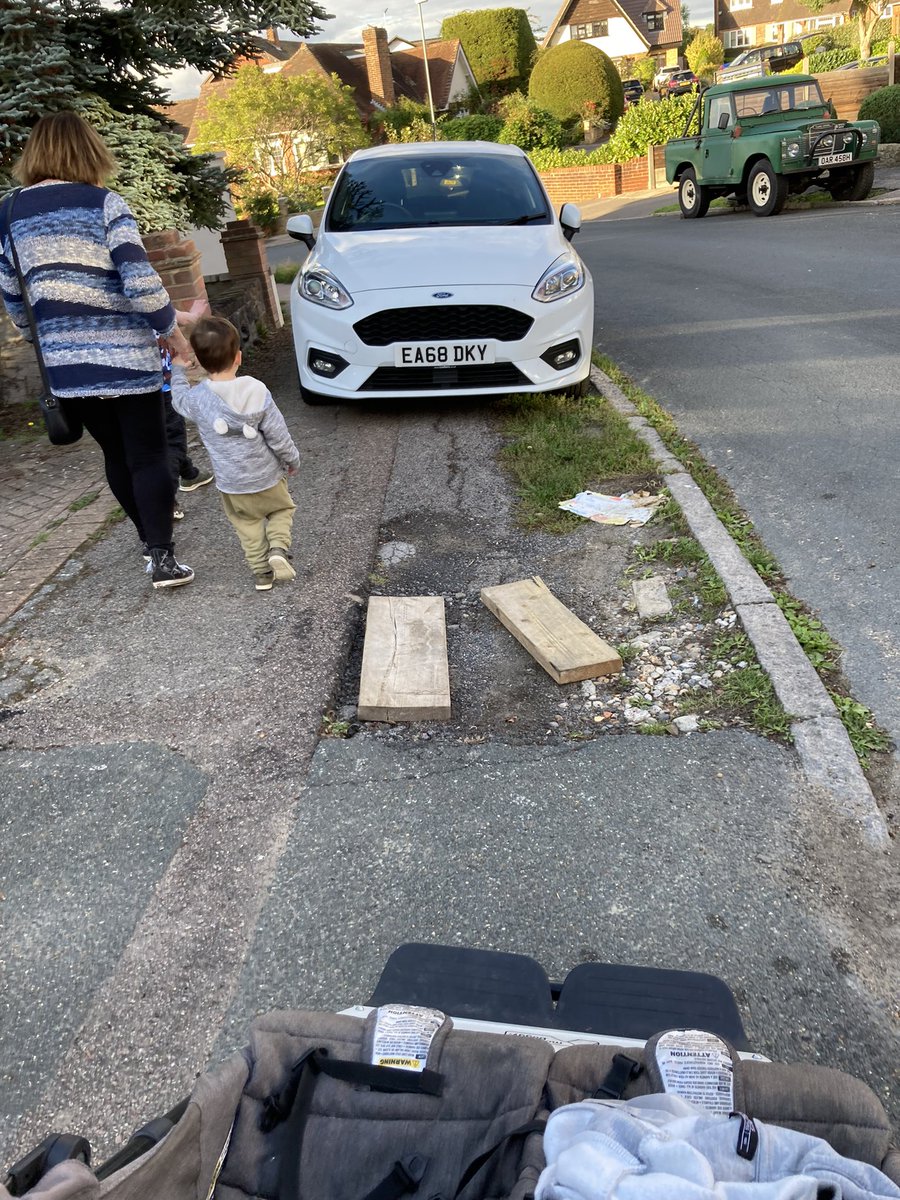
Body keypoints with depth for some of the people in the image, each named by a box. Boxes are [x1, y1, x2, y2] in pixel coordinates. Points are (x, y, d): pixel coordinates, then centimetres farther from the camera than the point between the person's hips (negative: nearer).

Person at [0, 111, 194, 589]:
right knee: (149, 456, 3)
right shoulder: (103, 202, -6)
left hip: (65, 362, 5)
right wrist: (170, 328, -1)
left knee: (115, 455, 18)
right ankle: (163, 559, 0)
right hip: (125, 354, -5)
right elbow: (140, 280, -16)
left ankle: (151, 537, 30)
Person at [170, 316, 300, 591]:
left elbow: (179, 398, 12)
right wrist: (292, 460, 7)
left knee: (248, 524, 21)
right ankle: (279, 548, 0)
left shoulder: (197, 399, -14)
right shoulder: (258, 392, -16)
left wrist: (177, 369, 28)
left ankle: (261, 571, 16)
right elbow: (279, 437, -11)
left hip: (231, 485, 1)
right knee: (282, 508, 23)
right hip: (267, 478, -1)